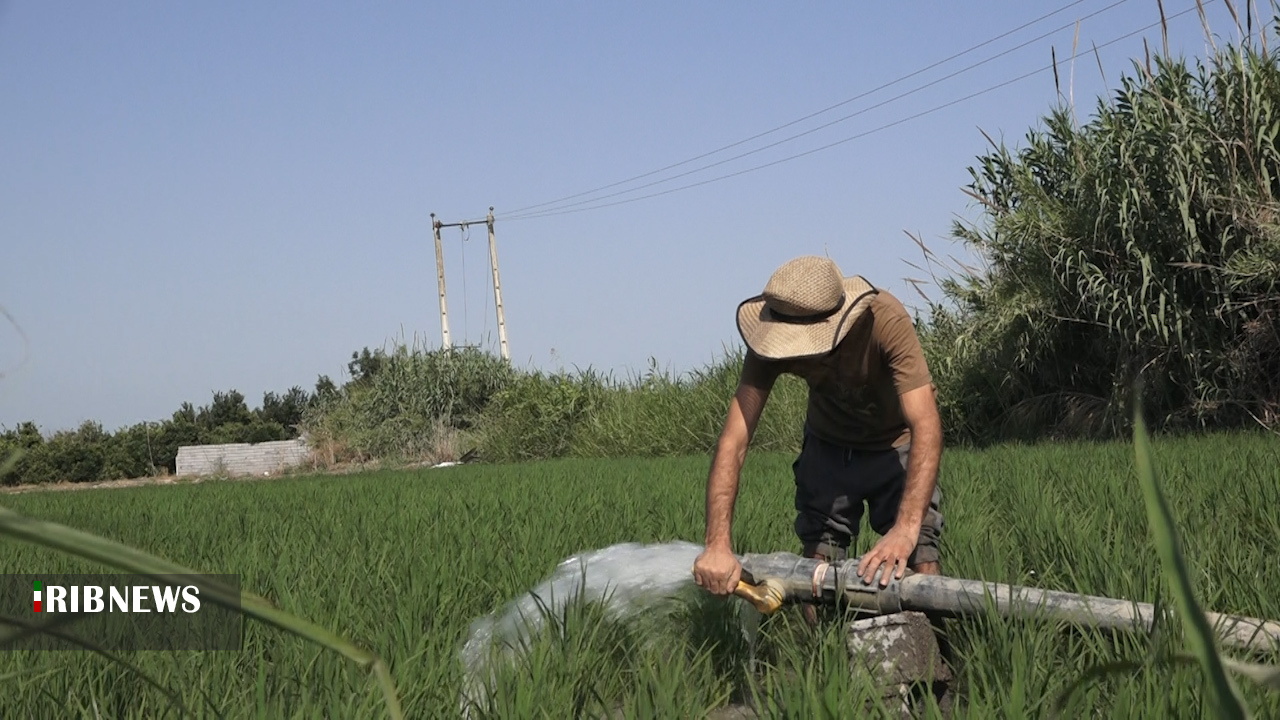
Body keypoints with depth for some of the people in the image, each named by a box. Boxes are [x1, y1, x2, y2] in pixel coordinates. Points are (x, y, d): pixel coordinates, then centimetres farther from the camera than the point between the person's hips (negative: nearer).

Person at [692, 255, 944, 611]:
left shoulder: (885, 319, -36)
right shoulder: (771, 339, -27)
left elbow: (926, 425, -41)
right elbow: (734, 439, -30)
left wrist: (906, 527, -52)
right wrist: (718, 544, -41)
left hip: (897, 444, -2)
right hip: (829, 444, 3)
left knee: (919, 560, -18)